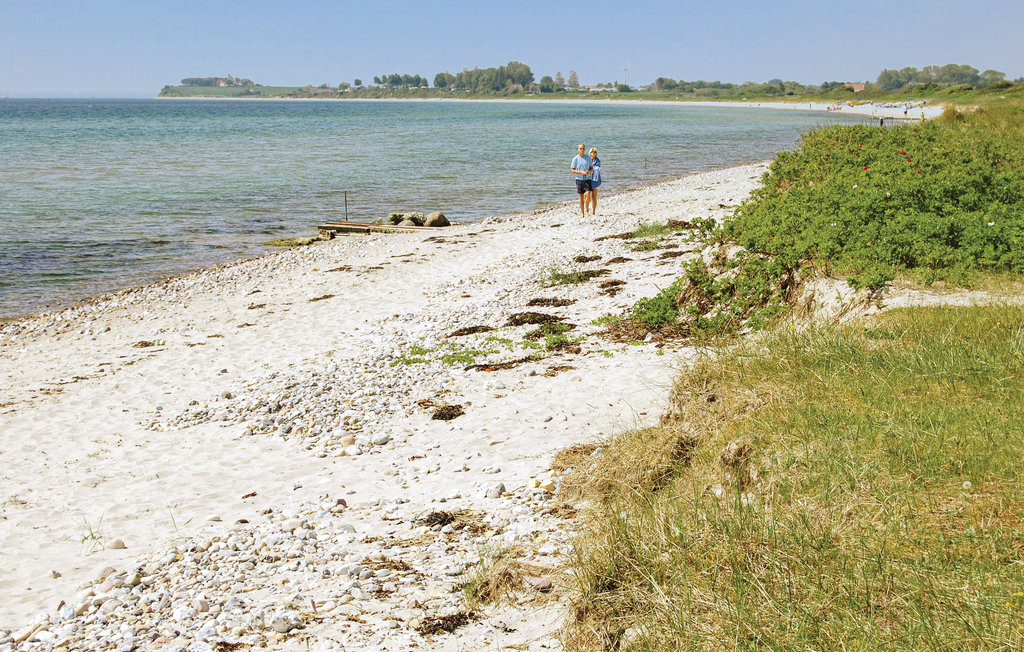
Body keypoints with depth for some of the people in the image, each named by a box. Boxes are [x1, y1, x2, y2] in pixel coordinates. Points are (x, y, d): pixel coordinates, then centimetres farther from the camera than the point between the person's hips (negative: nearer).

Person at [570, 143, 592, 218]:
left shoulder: (588, 158, 5)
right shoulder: (575, 159, -2)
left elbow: (592, 168, 11)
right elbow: (572, 170, -4)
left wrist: (589, 171, -11)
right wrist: (581, 172, -17)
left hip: (587, 179, 1)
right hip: (579, 179, -1)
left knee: (588, 194, -16)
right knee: (581, 196, 3)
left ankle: (586, 208, 8)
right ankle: (582, 213, 13)